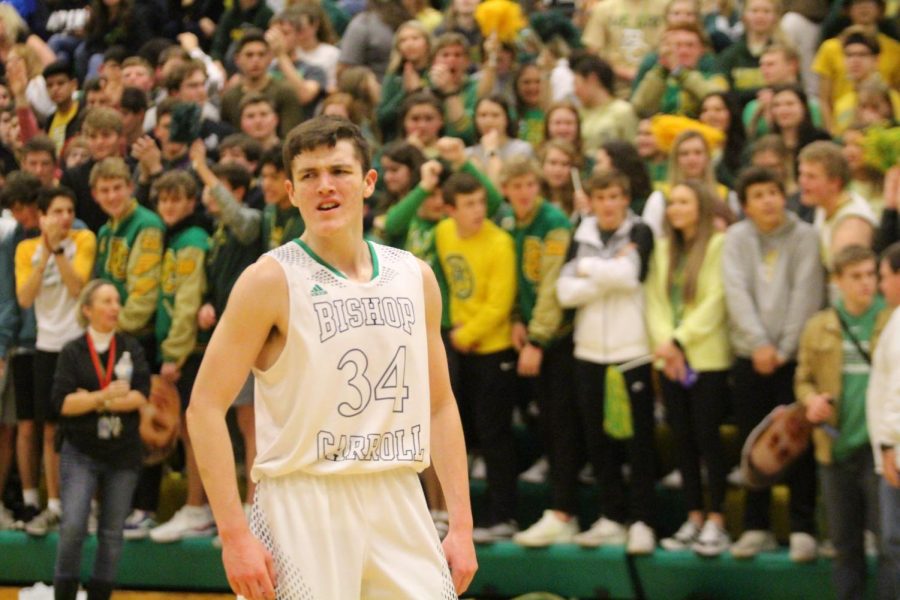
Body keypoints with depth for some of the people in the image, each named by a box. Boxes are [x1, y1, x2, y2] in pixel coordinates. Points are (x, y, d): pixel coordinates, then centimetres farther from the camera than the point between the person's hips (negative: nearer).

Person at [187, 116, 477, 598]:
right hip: (302, 509, -4)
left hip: (398, 507, 5)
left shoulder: (415, 277, 10)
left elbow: (440, 405, 16)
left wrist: (461, 525, 8)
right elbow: (205, 407, -9)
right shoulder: (271, 280, -5)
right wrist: (234, 535, -16)